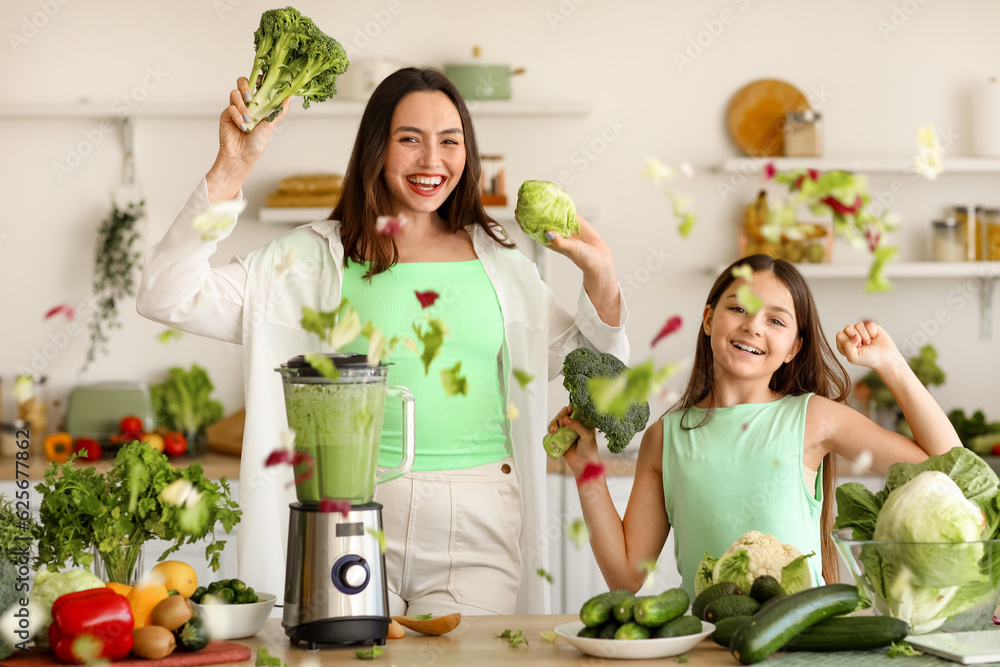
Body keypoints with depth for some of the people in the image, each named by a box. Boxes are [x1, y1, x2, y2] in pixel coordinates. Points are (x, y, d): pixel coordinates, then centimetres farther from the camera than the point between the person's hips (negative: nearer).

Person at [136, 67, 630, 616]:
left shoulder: (497, 257, 11)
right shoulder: (320, 257, 1)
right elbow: (168, 298, -7)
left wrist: (600, 275, 2)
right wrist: (230, 169, -13)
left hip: (478, 529, 2)